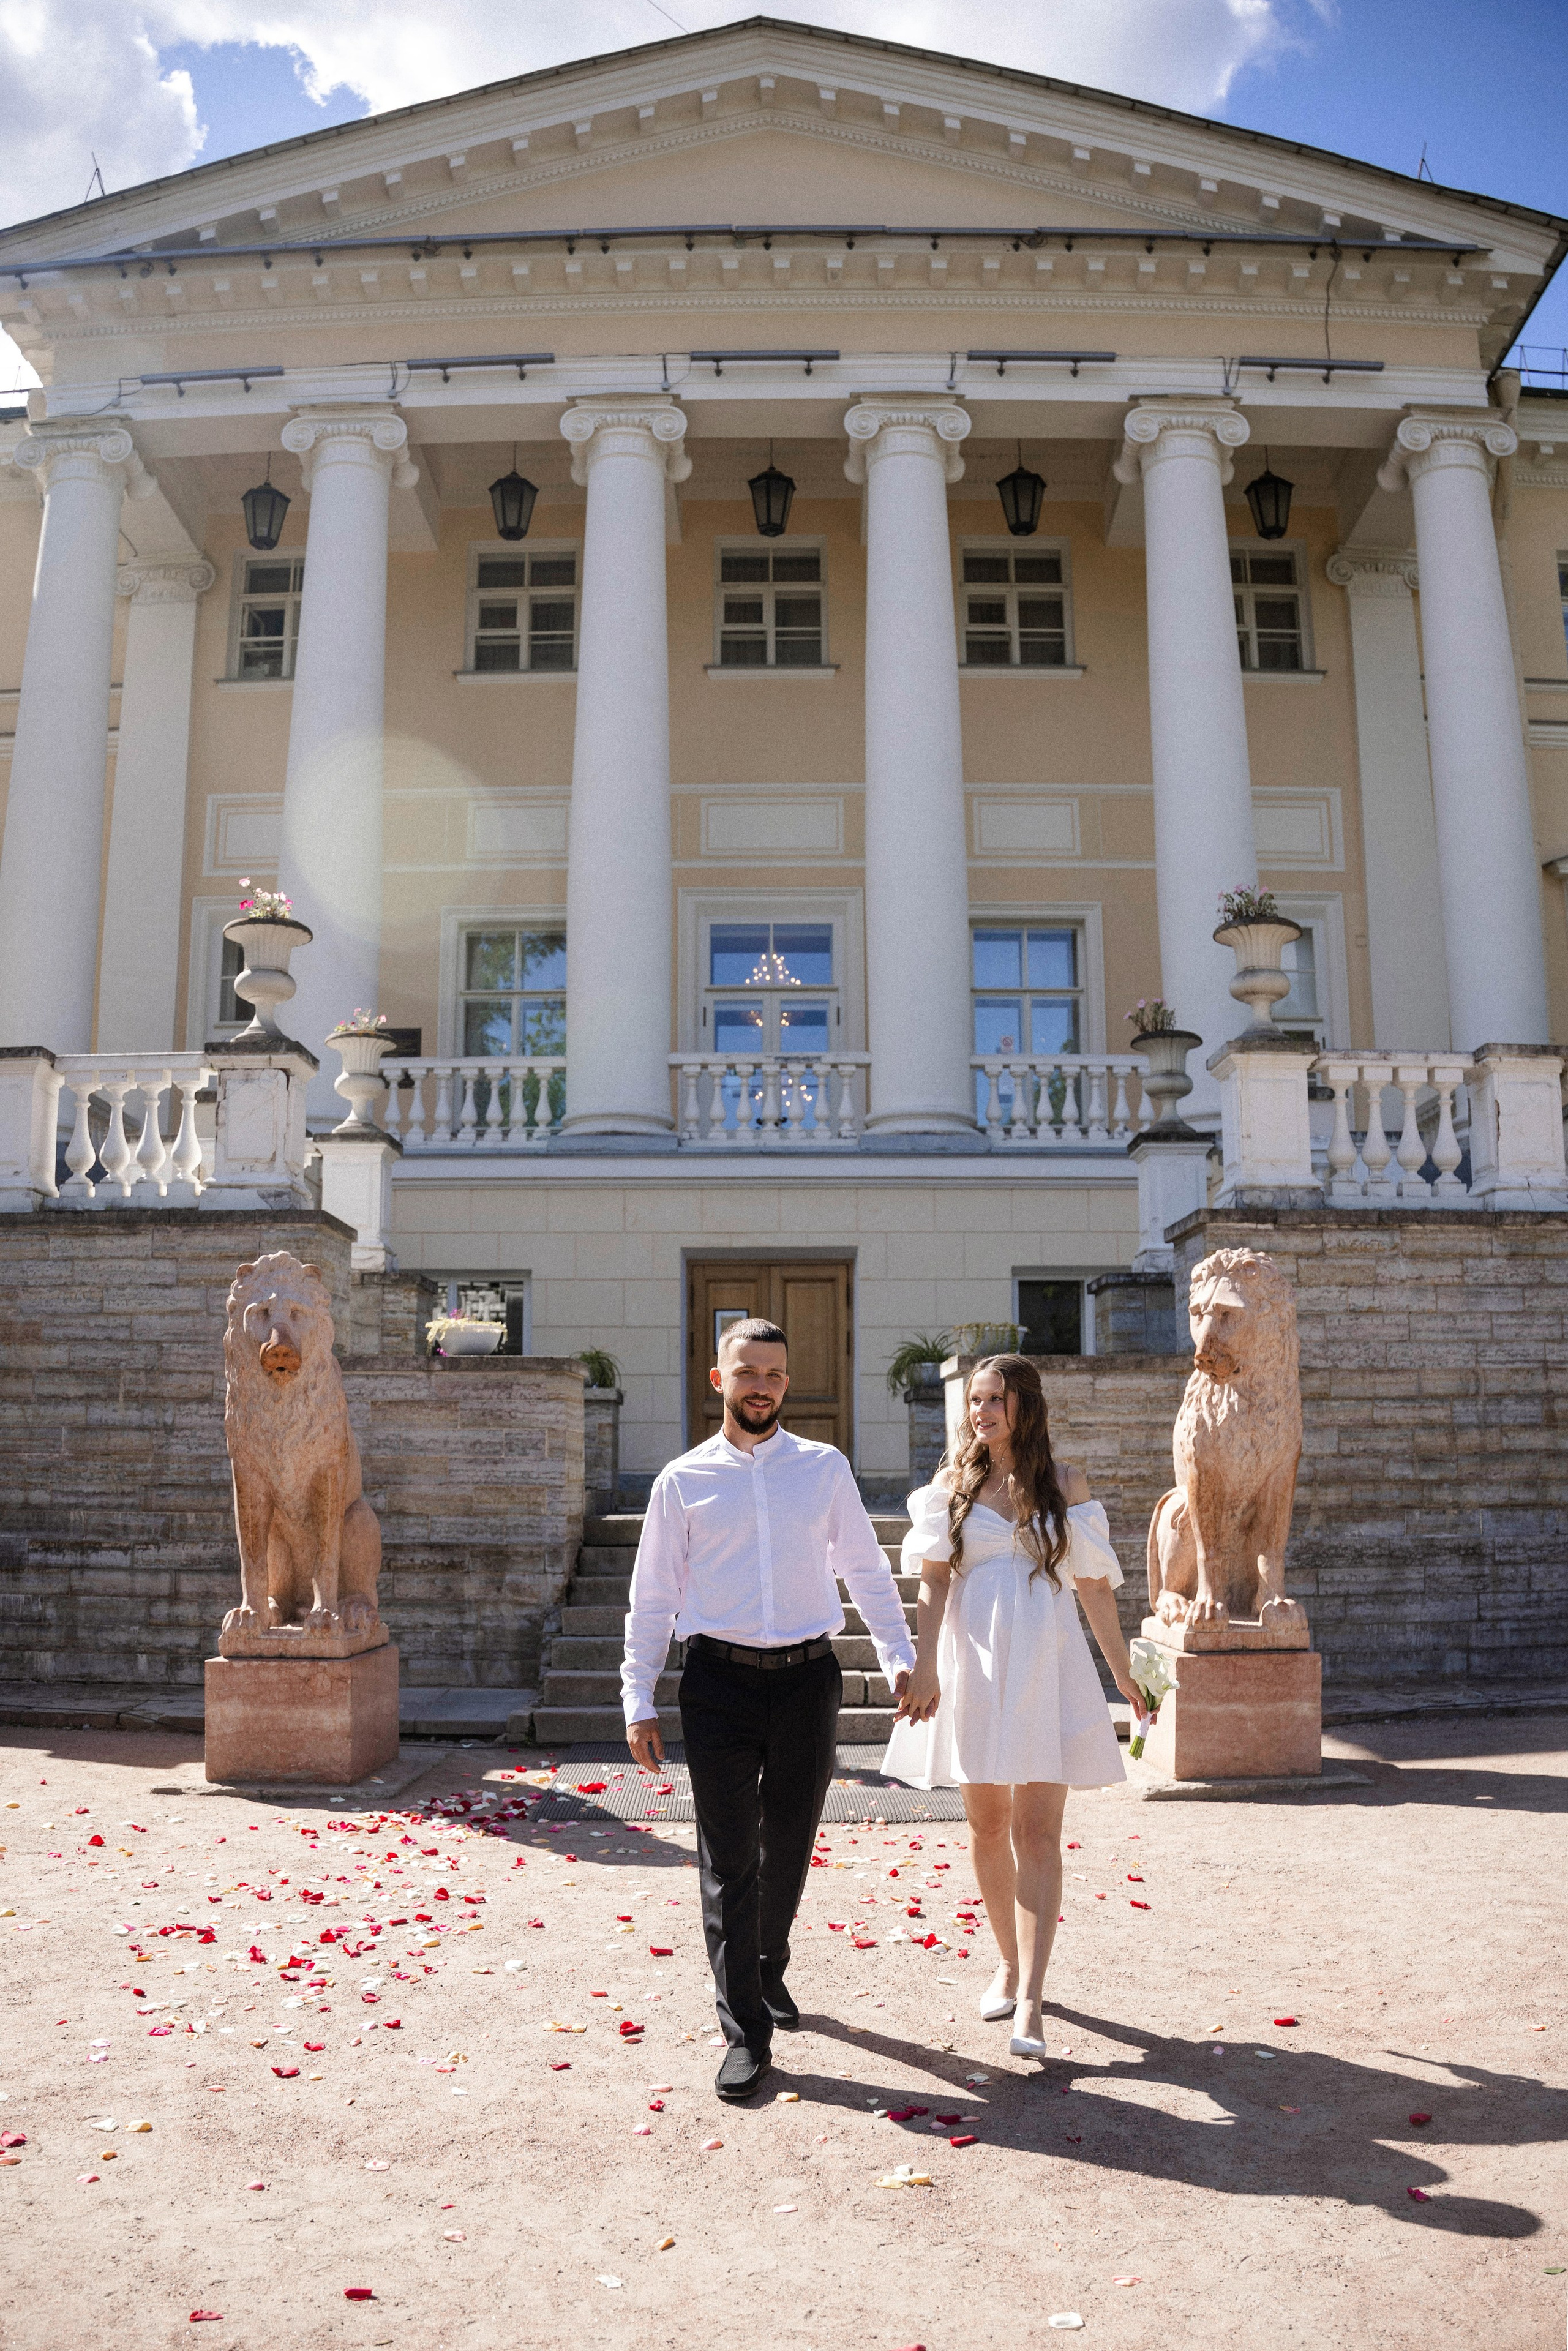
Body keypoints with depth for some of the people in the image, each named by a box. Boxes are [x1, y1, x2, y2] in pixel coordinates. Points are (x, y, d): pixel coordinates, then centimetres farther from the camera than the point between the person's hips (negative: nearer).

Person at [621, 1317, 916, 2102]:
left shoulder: (826, 1468, 6)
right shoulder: (683, 1481, 2)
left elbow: (866, 1568, 12)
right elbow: (652, 1596, 6)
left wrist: (901, 1657, 6)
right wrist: (639, 1699, 3)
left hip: (807, 1677, 2)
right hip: (720, 1682, -1)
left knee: (789, 1846, 15)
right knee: (729, 1859, 1)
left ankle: (768, 1969, 41)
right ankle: (745, 2031, 13)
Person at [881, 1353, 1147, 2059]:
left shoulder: (1065, 1482, 4)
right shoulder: (953, 1484, 5)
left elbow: (1093, 1584, 7)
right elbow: (934, 1581, -3)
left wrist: (1121, 1670, 11)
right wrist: (925, 1667, -13)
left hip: (1046, 1669, -1)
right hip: (973, 1665, 1)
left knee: (1037, 1832, -6)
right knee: (987, 1826, 11)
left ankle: (1030, 2002, -5)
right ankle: (1010, 1965, 29)